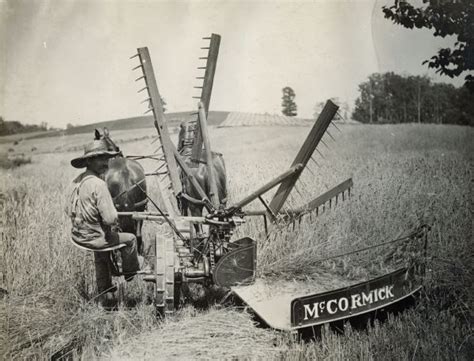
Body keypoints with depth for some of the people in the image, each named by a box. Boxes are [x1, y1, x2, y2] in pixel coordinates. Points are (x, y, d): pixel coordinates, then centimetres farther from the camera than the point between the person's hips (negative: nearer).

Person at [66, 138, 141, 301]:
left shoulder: (77, 180, 1)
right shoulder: (98, 184, -27)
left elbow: (68, 210, 11)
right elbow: (110, 218, -29)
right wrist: (113, 226, -6)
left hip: (77, 236, 9)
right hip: (94, 238, -9)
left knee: (101, 256, 36)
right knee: (130, 239, 15)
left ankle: (104, 290, 49)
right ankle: (130, 272, 37)